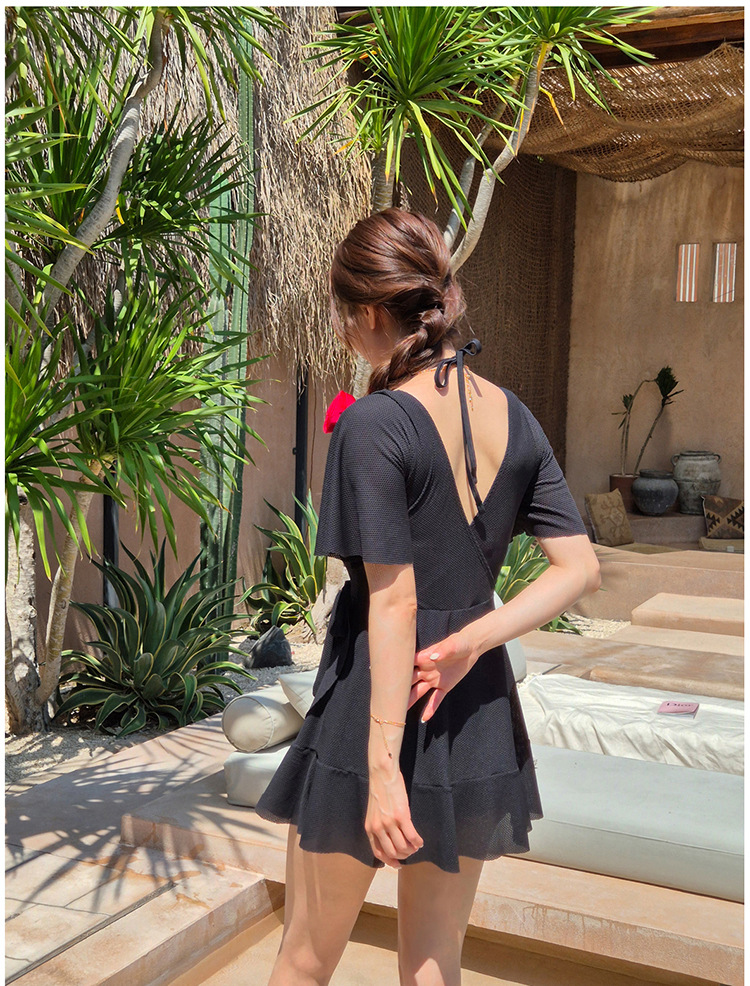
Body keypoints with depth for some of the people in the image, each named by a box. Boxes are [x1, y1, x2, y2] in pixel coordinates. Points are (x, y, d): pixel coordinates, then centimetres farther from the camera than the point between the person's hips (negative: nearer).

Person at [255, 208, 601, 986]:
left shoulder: (374, 424, -17)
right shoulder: (513, 417, 2)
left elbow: (393, 601, -21)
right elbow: (581, 568, 0)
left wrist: (382, 765, -19)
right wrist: (471, 641, -7)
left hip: (379, 708, -6)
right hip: (478, 719, 6)